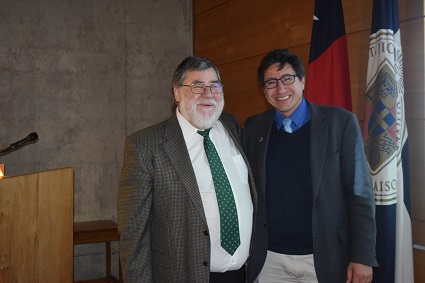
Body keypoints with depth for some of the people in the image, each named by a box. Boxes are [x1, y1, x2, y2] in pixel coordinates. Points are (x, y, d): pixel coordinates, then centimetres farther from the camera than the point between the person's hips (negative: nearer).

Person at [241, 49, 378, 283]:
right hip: (269, 259, 2)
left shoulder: (341, 122, -6)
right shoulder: (253, 128, 3)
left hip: (326, 258, -2)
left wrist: (362, 257, -9)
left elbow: (360, 193, -6)